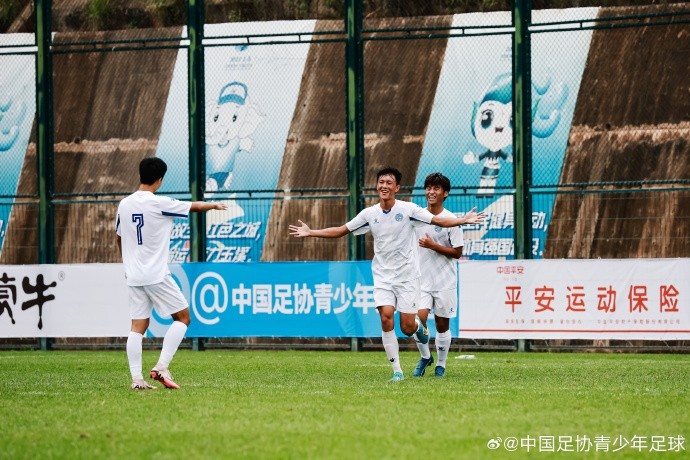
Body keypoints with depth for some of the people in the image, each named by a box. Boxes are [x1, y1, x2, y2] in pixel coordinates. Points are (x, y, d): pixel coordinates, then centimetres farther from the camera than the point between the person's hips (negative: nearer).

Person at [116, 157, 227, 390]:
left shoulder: (124, 205, 6)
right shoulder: (159, 204, -12)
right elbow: (195, 206, 2)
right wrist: (214, 205, 23)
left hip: (133, 276, 6)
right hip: (157, 275, -6)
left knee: (138, 326, 6)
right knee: (182, 317, 5)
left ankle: (136, 379, -2)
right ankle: (161, 367, -6)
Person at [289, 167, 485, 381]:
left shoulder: (408, 209, -7)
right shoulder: (369, 214, 1)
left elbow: (438, 220, -9)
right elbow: (340, 231, 8)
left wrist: (464, 220, -23)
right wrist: (310, 232, 3)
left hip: (407, 277, -2)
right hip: (382, 277, 2)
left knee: (407, 327, -5)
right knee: (386, 319, -15)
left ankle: (420, 328, 35)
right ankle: (397, 370, -7)